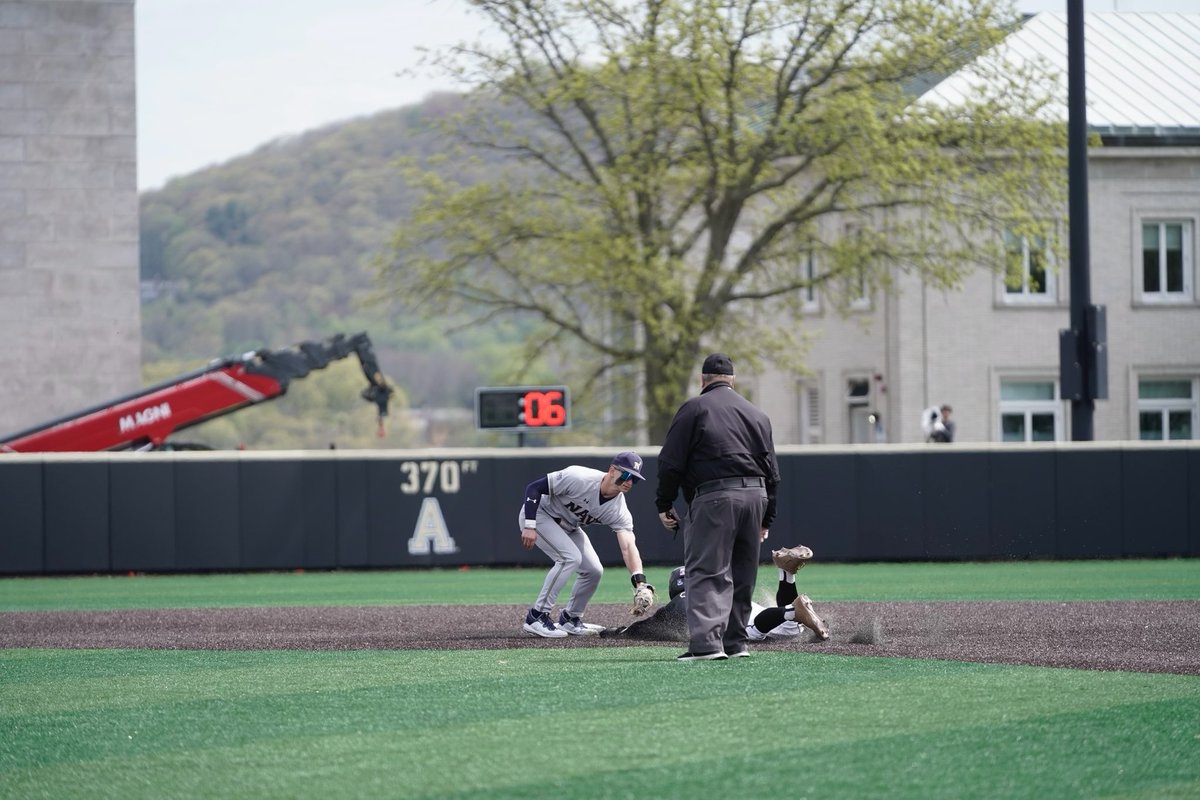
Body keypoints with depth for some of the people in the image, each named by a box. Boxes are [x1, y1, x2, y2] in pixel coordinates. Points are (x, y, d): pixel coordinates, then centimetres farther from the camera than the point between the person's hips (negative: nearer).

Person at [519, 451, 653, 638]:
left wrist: (640, 583, -43)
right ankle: (536, 617, -20)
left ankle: (570, 619, 21)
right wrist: (530, 526, -34)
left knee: (594, 570, -1)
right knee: (570, 557, -26)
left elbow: (628, 547, -27)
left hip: (568, 527, 7)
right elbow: (534, 487, -28)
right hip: (538, 514, -7)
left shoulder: (618, 510, -17)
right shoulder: (579, 478, -33)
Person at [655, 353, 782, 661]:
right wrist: (766, 518, 24)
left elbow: (671, 462, -3)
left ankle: (707, 642, -20)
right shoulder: (757, 413, 20)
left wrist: (664, 505, 4)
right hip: (756, 496, 6)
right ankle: (735, 642, 17)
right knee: (742, 574, 15)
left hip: (714, 497, -6)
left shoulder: (694, 409, 3)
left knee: (706, 572, -9)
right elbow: (772, 470, 20)